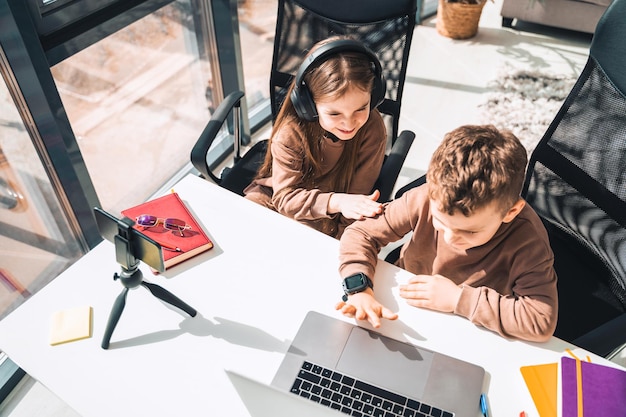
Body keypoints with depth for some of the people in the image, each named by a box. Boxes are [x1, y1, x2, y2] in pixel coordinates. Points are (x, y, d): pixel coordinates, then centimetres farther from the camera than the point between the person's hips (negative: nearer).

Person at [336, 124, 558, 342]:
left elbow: (542, 320, -30)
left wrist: (459, 298, -28)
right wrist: (358, 289, -30)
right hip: (400, 305, 1)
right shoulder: (425, 199, -21)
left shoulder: (527, 237, -25)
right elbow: (360, 234, -14)